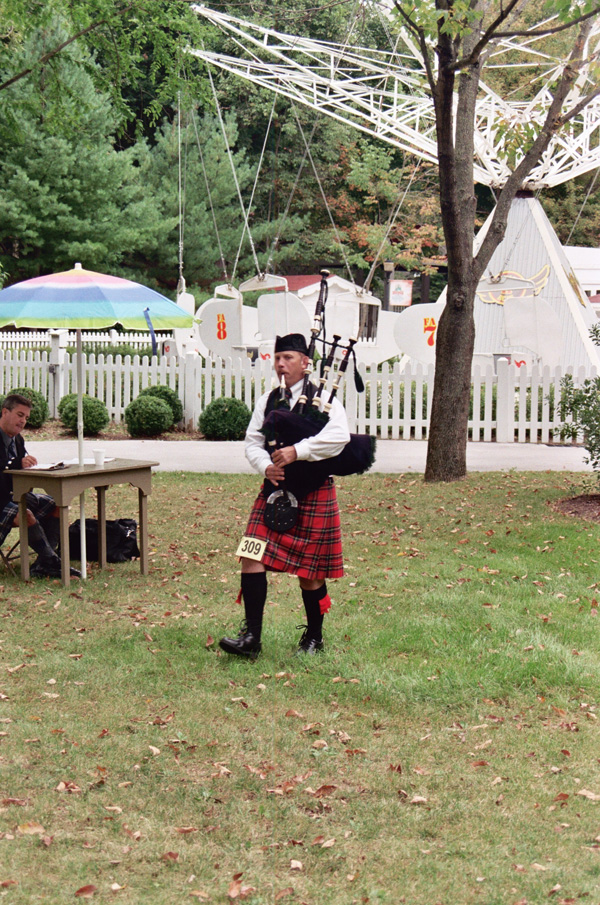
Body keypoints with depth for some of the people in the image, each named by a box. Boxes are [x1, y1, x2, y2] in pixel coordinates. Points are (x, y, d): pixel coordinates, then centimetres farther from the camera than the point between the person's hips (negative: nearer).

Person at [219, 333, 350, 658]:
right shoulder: (267, 401, 10)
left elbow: (339, 436, -22)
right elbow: (252, 442, 7)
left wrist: (297, 451, -28)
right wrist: (267, 467, -14)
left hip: (313, 494, -4)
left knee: (309, 571, 4)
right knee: (253, 558, -9)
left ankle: (313, 638, 22)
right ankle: (251, 637, -6)